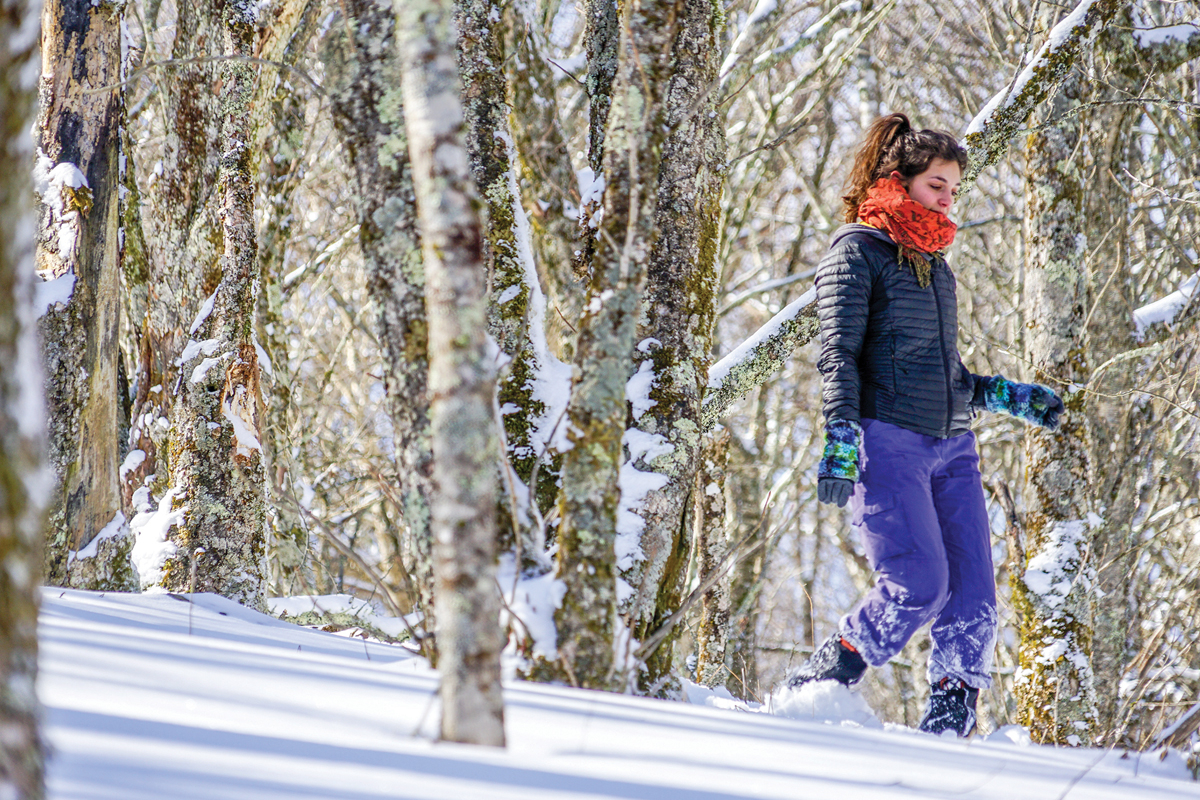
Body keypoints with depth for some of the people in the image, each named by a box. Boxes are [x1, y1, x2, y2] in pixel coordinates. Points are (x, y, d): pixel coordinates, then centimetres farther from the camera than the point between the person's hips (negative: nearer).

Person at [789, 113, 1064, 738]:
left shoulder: (934, 261, 23)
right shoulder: (858, 251, 1)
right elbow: (839, 355, -8)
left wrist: (1008, 396, 18)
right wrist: (840, 439, -19)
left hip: (952, 448, 7)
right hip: (886, 443, -7)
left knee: (974, 595, -6)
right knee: (918, 586, -18)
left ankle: (949, 724, -2)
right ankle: (817, 686, -3)